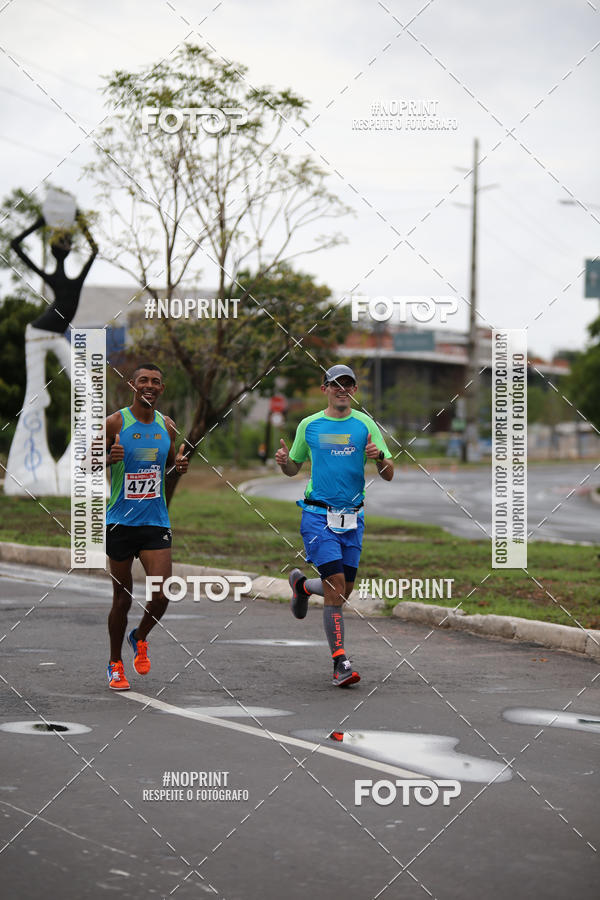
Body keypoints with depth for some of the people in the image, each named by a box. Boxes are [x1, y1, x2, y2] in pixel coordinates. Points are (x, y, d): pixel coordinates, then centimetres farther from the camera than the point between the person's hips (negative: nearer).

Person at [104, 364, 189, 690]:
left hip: (156, 522, 3)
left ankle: (140, 638, 23)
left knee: (161, 595, -9)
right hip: (121, 523, -3)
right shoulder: (115, 423, -6)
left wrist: (179, 464, 0)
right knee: (122, 598, 4)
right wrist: (108, 458, -23)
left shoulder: (167, 425, 6)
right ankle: (115, 664, 23)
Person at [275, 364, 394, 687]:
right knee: (336, 587, -15)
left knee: (343, 590, 9)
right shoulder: (309, 425, 5)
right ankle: (340, 663, -12)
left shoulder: (365, 424, 5)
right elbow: (294, 468, 16)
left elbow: (388, 475, 3)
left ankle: (302, 584, 42)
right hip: (318, 515, -3)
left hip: (353, 517, 3)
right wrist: (283, 461, -7)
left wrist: (379, 457, -19)